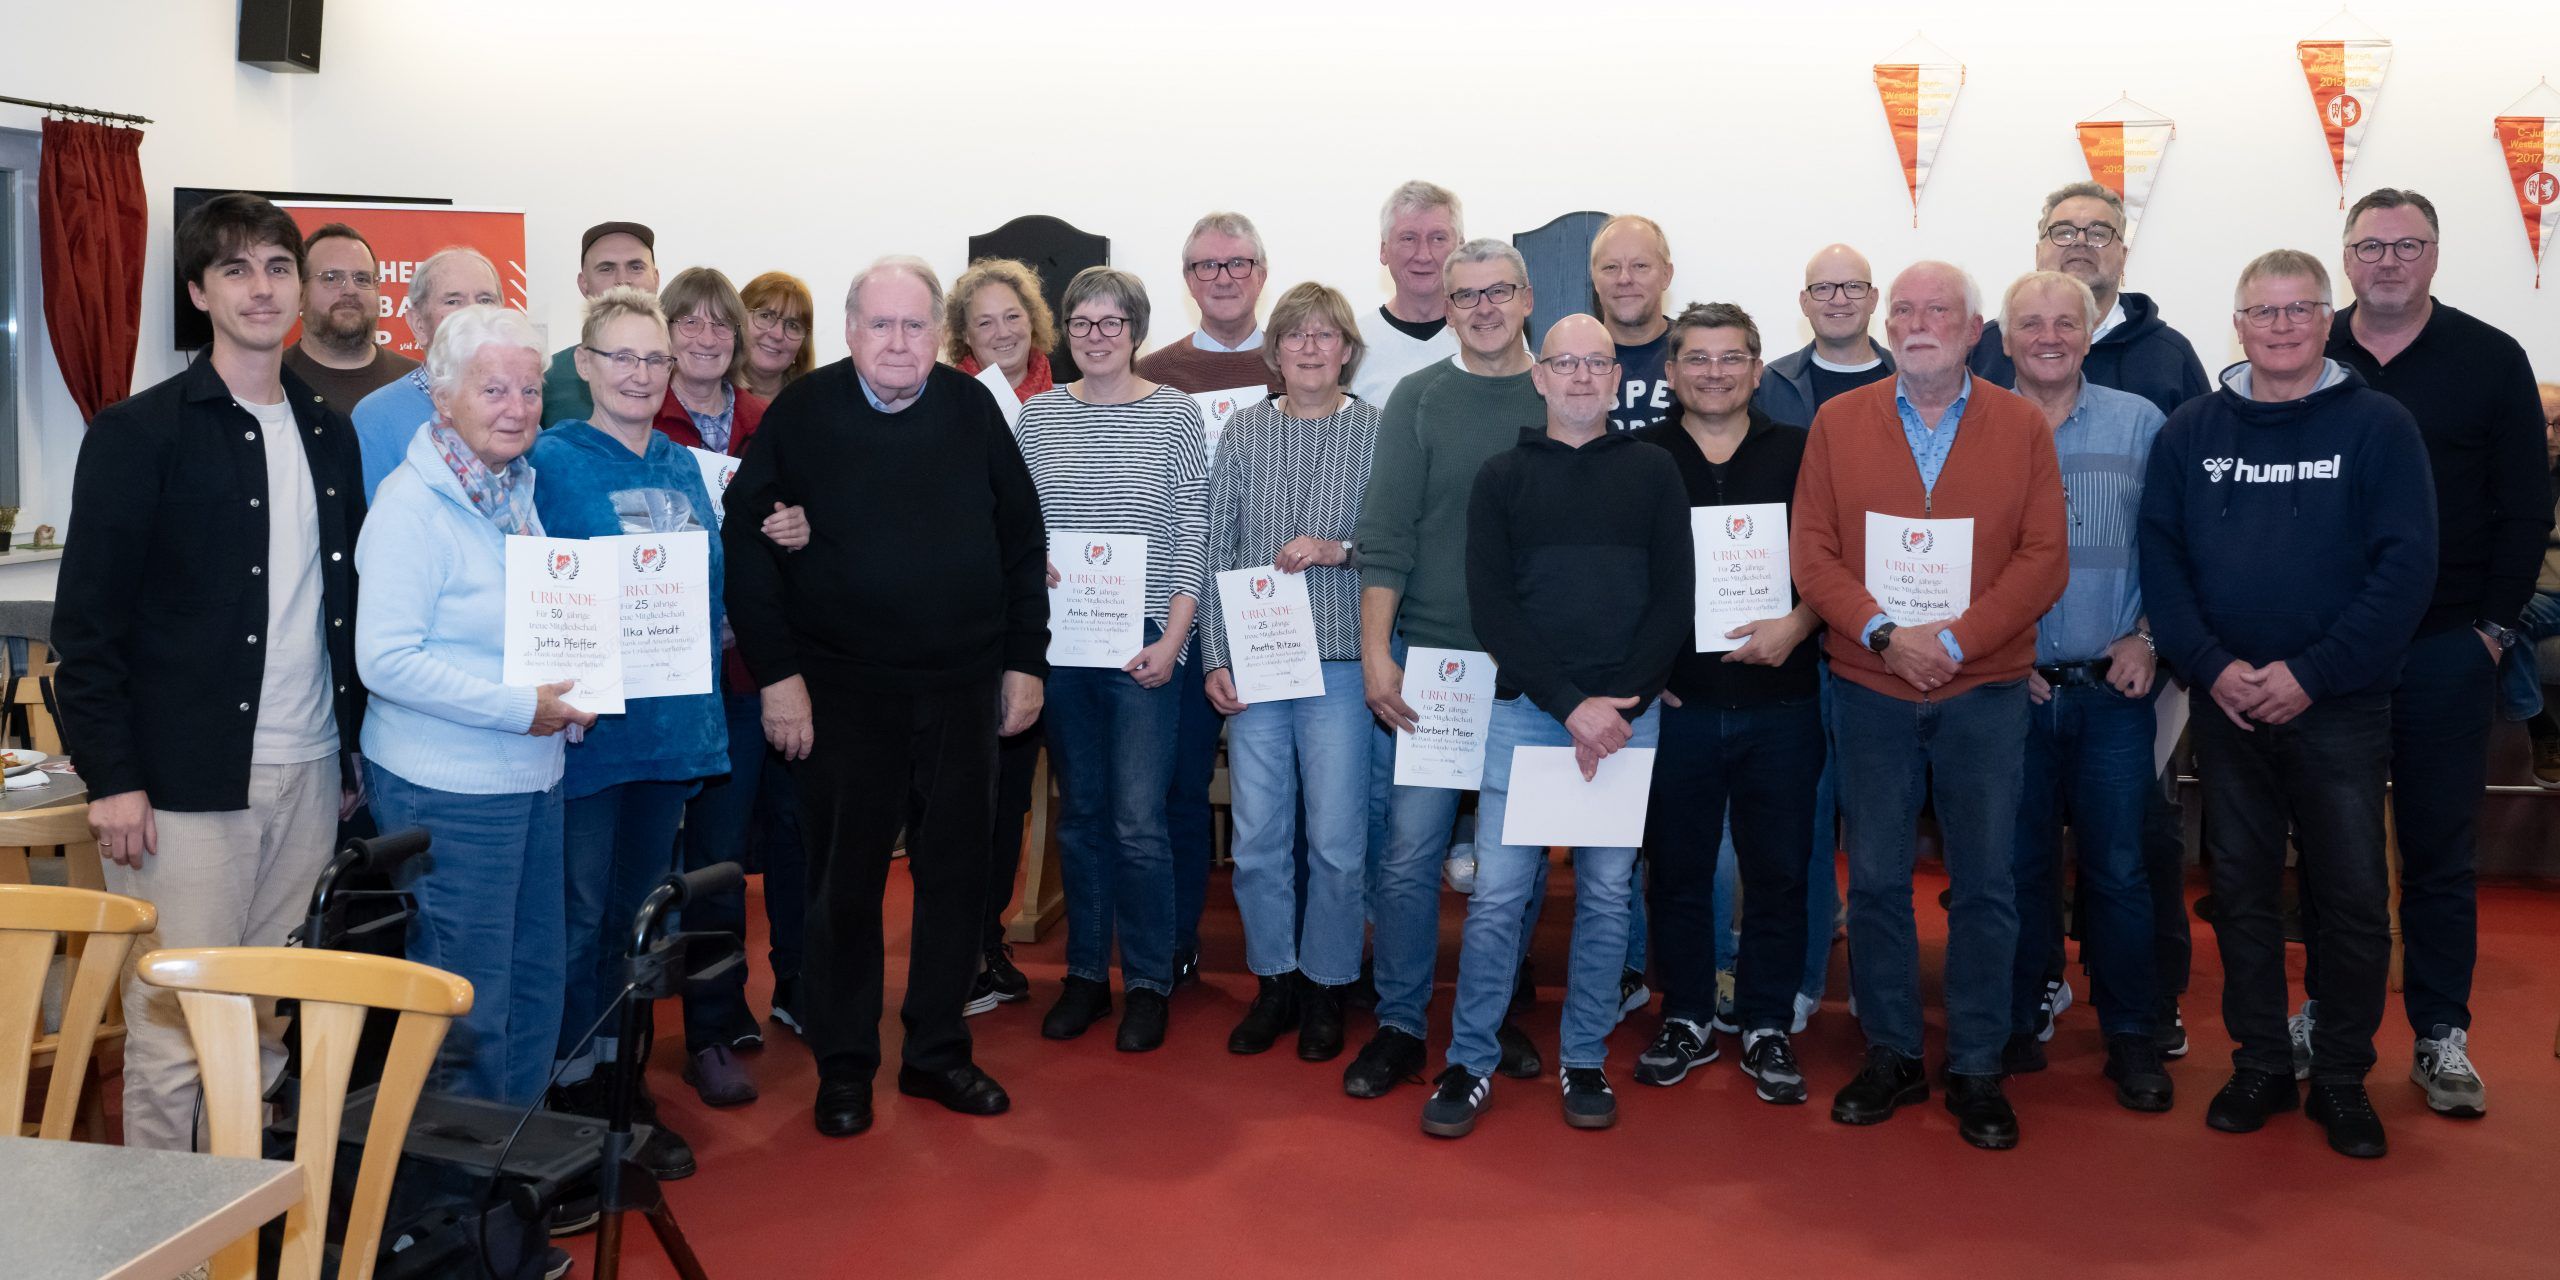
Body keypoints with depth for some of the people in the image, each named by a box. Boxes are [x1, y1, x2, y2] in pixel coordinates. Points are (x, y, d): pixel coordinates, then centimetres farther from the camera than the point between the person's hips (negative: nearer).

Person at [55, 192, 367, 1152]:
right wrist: (112, 779, -11)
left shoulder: (329, 434, 13)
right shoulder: (138, 434, -4)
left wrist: (353, 751, 13)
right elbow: (87, 621, -6)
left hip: (308, 780, 5)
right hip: (186, 785, -5)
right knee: (171, 1037, 0)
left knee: (275, 1031, 11)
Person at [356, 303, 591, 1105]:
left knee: (537, 979, 16)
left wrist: (572, 690, 4)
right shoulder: (413, 507, -15)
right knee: (468, 1003, 3)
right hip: (447, 789, -8)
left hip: (531, 777, 8)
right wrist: (518, 709, -21)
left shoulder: (516, 490, 10)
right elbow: (385, 659, -21)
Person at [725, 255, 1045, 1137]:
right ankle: (844, 1067, 20)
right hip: (843, 691, -2)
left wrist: (1025, 659, 5)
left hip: (964, 687, 3)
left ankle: (937, 1050, 25)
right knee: (845, 881, 6)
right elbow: (747, 546, -4)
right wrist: (777, 672, -9)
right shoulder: (802, 415, -3)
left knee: (958, 873, 10)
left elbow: (1022, 541, 9)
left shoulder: (972, 410, 5)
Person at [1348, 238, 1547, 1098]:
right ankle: (1400, 1025, 12)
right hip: (1427, 656, -1)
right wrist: (1376, 653, -9)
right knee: (1409, 850, -1)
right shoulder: (1418, 399, 2)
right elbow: (1385, 534, -2)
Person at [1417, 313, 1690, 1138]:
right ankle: (1470, 1064, 10)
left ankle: (1585, 1061, 20)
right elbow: (1490, 604, -2)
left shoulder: (1653, 472, 9)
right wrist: (1570, 705, -12)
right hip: (1525, 709, -1)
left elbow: (1674, 598, 3)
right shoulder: (1503, 477, 7)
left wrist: (1620, 703, -10)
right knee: (1496, 892, -2)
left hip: (1628, 711, 1)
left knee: (1607, 891, 7)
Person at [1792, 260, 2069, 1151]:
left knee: (1985, 884, 4)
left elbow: (2044, 559, -3)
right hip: (1869, 687, 1)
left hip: (1985, 688, 0)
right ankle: (1890, 1057, 20)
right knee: (1875, 878, 6)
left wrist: (1956, 637, -15)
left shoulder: (2022, 427, 2)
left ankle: (1976, 1070, 17)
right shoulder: (1837, 422, 4)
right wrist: (1881, 632, -14)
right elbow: (1812, 551, 0)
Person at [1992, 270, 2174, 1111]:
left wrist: (2147, 637, -4)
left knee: (2118, 866, 3)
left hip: (2113, 686, 0)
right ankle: (2017, 1026, 20)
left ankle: (2131, 1038, 17)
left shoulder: (2139, 424, 6)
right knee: (2018, 862, 7)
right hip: (2008, 686, 0)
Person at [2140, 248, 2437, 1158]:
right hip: (2226, 707, 2)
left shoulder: (2378, 426, -2)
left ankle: (2342, 1079, 20)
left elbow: (2406, 564, -8)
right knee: (2242, 892, 10)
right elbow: (2160, 555, 1)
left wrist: (2311, 673, -16)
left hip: (2342, 708, -2)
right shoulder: (2190, 431, 5)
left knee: (2353, 899, 4)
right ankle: (2260, 1065, 24)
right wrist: (2211, 665, -12)